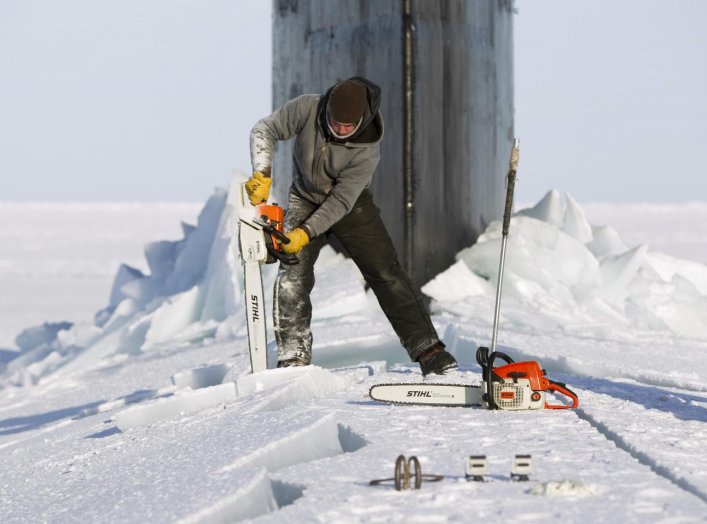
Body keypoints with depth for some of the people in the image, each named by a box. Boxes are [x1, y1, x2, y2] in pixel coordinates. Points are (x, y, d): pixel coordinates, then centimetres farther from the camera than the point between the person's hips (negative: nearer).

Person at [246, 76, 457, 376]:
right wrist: (262, 173, -31)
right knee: (293, 276, -14)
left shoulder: (367, 149, -29)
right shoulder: (307, 109, -26)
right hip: (305, 201, 1)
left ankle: (427, 350, -5)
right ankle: (294, 359, -12)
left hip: (350, 205, -1)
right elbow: (265, 131, -16)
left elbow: (341, 201, -29)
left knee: (386, 272, -7)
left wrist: (306, 233, -36)